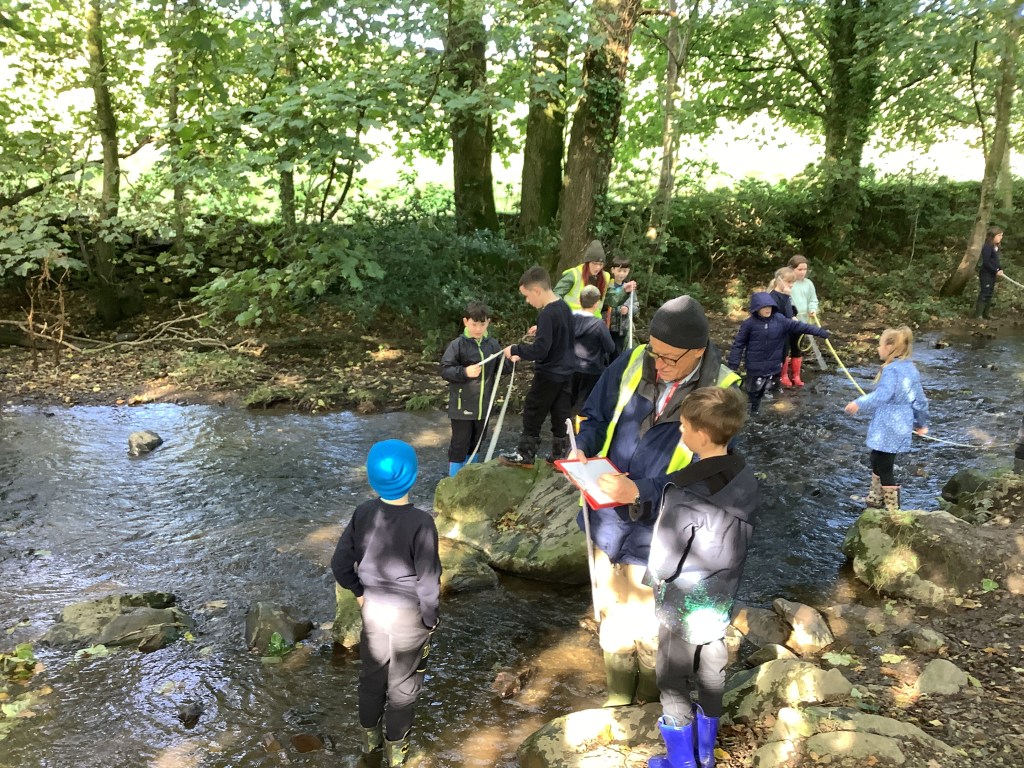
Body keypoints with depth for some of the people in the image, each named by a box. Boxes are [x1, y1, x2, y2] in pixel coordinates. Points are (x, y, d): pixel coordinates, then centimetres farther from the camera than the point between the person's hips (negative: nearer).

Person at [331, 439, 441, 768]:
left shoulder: (363, 513, -13)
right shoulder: (420, 522, -27)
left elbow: (340, 563, -6)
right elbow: (427, 581, -21)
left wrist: (359, 593, 9)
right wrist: (430, 618, -6)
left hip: (373, 608, 4)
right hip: (408, 613, -4)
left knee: (372, 674, 25)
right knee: (402, 682, 17)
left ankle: (370, 736, 45)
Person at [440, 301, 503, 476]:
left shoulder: (493, 344, 0)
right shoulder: (457, 345, -13)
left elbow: (500, 369, 8)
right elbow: (445, 371, -15)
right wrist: (464, 372, -29)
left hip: (483, 404, 5)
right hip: (462, 405, -5)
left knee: (476, 441, 19)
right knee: (460, 443, 3)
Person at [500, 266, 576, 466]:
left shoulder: (547, 314, -23)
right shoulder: (565, 307, 4)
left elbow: (540, 350, -27)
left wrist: (516, 350, -15)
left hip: (548, 375, -8)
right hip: (566, 372, 8)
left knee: (532, 414, 7)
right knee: (561, 416, 14)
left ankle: (525, 455, 18)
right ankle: (559, 456, 22)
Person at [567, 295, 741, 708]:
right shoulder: (632, 363, -8)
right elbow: (595, 415, 5)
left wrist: (640, 489, -32)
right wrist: (582, 448, -15)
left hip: (658, 533, -3)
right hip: (610, 521, 4)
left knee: (651, 631, 19)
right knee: (613, 621, 23)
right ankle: (618, 700, 47)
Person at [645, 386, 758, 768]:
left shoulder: (686, 493, -30)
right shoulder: (746, 479, -10)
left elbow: (663, 563, -23)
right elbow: (739, 540, 3)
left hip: (683, 606, -6)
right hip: (720, 599, 6)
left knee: (674, 684, 13)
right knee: (711, 678, 22)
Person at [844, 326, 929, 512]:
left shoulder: (891, 369, -17)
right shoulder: (911, 369, 11)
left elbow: (882, 395, -31)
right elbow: (920, 399, 17)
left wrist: (859, 403, -27)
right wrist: (922, 423, 27)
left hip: (887, 430, -10)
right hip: (901, 427, 10)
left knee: (884, 469, -1)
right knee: (877, 462, 23)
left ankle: (893, 510, 5)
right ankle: (875, 500, 36)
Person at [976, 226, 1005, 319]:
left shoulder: (996, 247, 10)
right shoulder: (987, 247, -18)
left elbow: (996, 260, 17)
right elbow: (986, 262, -22)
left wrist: (1000, 269, 3)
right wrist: (996, 271, -19)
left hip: (992, 274, 9)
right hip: (986, 274, -9)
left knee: (989, 294, 13)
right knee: (984, 294, -9)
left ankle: (985, 314, 21)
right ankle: (977, 315, -6)